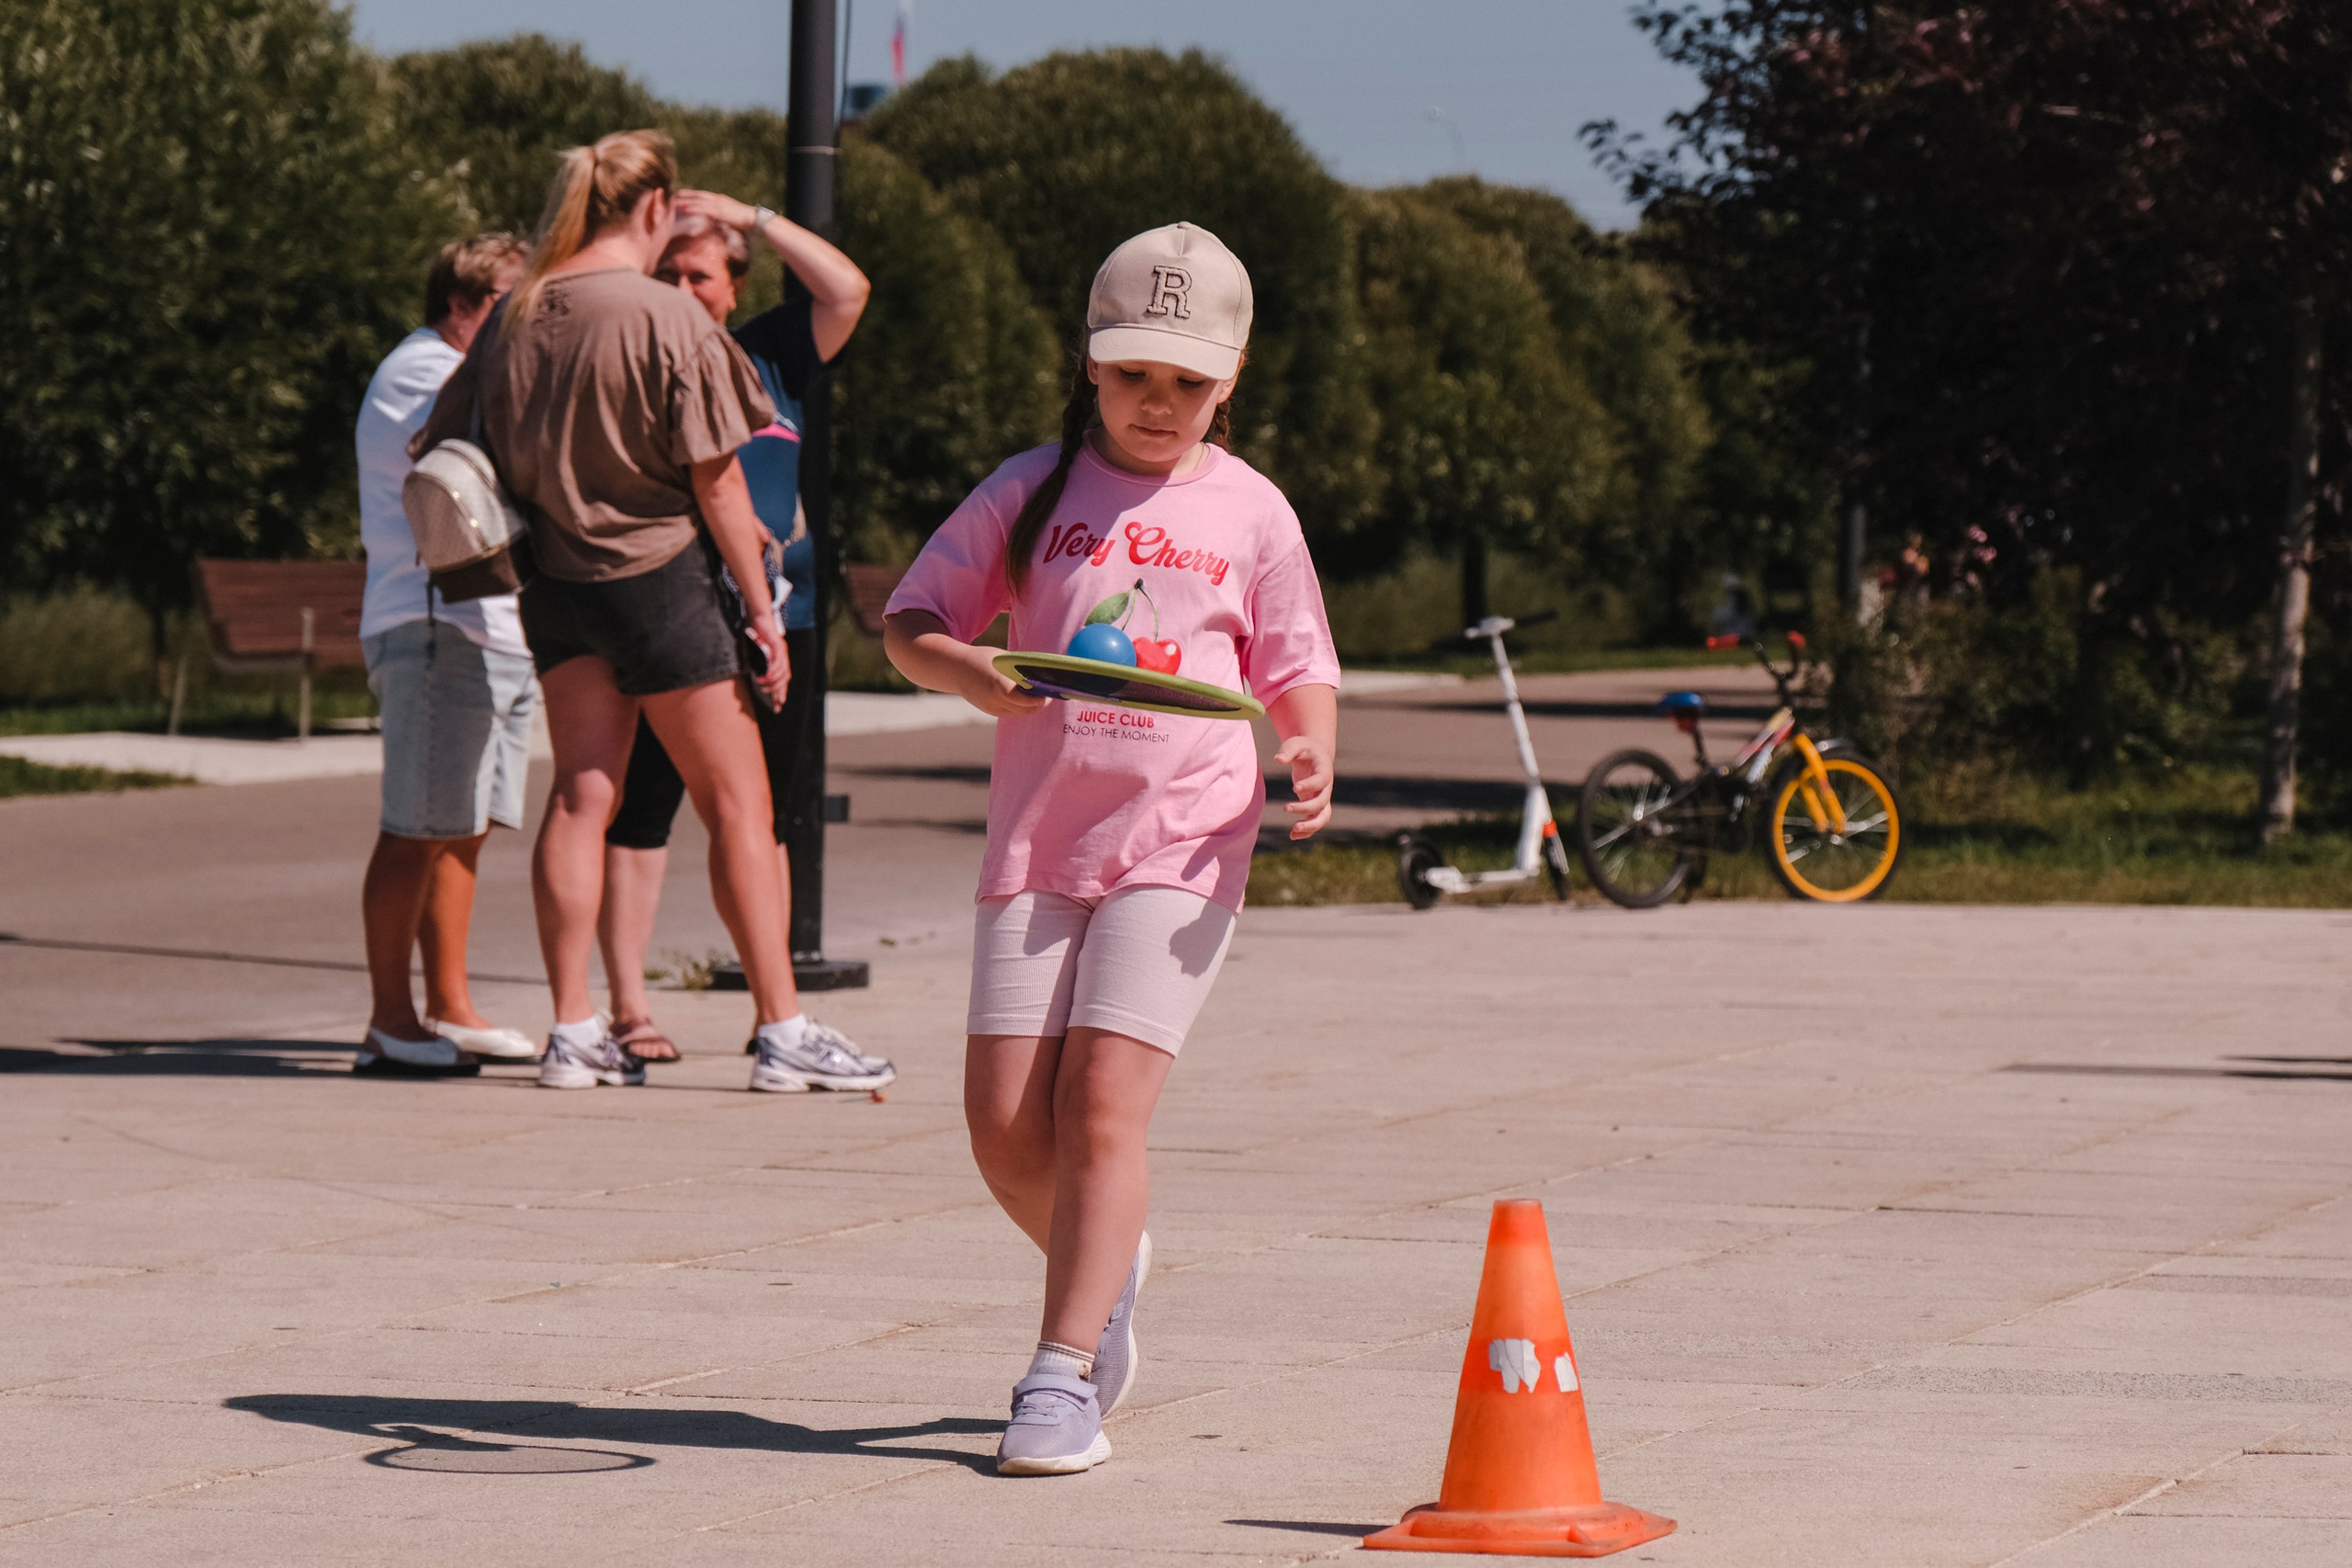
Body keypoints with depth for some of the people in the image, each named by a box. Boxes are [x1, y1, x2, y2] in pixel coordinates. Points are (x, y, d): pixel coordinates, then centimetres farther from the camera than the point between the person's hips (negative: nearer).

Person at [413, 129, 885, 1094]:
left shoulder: (516, 316, 3)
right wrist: (760, 610, -8)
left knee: (580, 795, 8)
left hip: (556, 581, 6)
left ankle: (574, 1031, 6)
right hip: (661, 578, -6)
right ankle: (782, 1031, 2)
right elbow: (715, 479, -13)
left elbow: (439, 452, 8)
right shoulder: (666, 319, -15)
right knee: (739, 804, 2)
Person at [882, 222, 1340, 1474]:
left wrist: (1312, 756, -10)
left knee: (1103, 1101, -14)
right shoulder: (1032, 492, 9)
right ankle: (1108, 1268, 28)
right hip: (1036, 841, 2)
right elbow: (910, 622, 9)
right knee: (1004, 1124, -2)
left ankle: (1061, 1377, -11)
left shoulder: (1248, 512, 7)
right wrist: (974, 675, -13)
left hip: (1181, 842, -2)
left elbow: (1299, 672, 12)